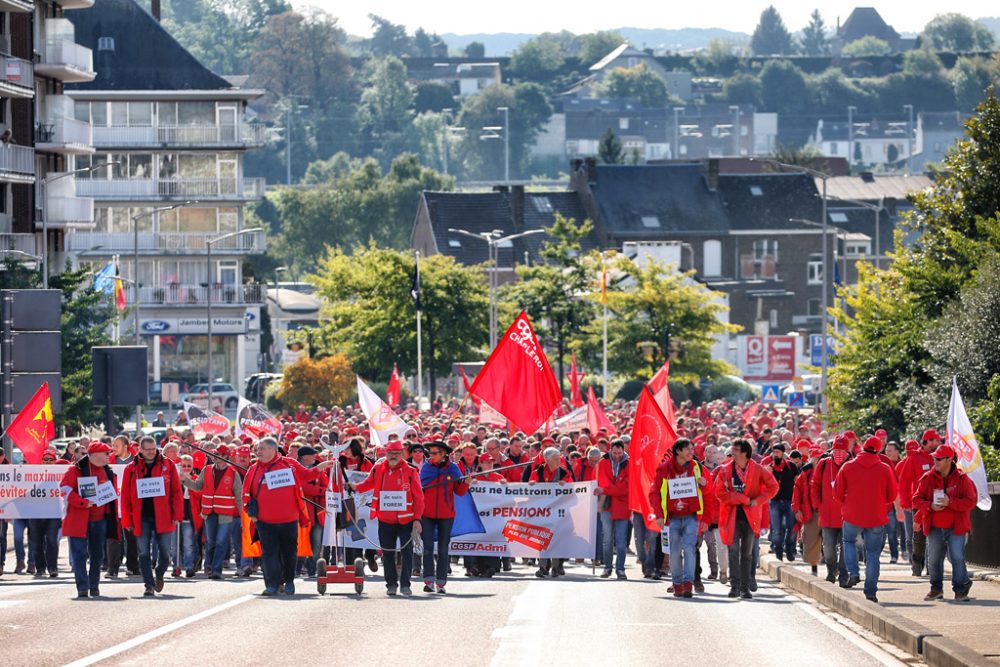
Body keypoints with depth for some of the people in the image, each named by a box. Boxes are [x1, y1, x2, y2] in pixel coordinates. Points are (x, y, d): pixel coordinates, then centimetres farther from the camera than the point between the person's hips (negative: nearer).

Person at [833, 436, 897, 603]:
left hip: (852, 515, 0)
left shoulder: (847, 467, -4)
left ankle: (853, 572, 6)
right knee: (873, 553, 8)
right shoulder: (885, 469, -6)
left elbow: (838, 492, 0)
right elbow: (892, 495, 0)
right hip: (877, 518, 0)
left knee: (849, 541, 27)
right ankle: (870, 591, 6)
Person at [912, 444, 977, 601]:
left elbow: (971, 501, -10)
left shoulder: (961, 478, -5)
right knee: (934, 559, 7)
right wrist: (930, 506, -17)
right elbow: (917, 499, 3)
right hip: (935, 528, 3)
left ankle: (960, 590, 4)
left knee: (957, 558, -10)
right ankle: (936, 589, 24)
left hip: (956, 528, -3)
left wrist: (950, 502, -22)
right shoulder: (928, 478, 2)